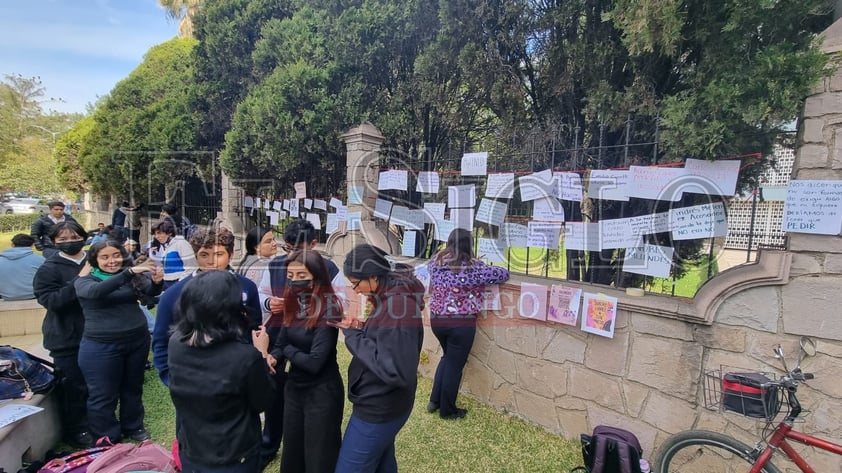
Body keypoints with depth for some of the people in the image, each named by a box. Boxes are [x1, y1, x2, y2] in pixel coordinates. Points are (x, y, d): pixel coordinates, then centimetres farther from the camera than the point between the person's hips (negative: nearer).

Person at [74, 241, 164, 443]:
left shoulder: (133, 276, 0)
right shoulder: (85, 281, -7)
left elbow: (150, 291, -14)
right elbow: (96, 291, -29)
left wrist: (156, 282, -38)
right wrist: (129, 272, -41)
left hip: (138, 340, 3)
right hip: (101, 346, -3)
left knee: (133, 388, 20)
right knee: (103, 396, 10)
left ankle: (133, 427, 40)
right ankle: (107, 439, 29)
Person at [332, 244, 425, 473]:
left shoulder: (398, 306, -29)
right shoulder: (392, 297, 1)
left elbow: (396, 371, -31)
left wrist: (354, 337, -24)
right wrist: (361, 329, -5)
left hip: (378, 410, -9)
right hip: (382, 405, 9)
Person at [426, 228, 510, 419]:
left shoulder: (437, 262, -1)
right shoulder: (474, 267, -14)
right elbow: (503, 274, -7)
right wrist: (484, 269, 10)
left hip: (436, 320, 5)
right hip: (461, 324, -5)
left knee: (448, 357, 26)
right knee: (454, 364, 11)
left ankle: (434, 401, 32)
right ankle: (447, 410, 27)